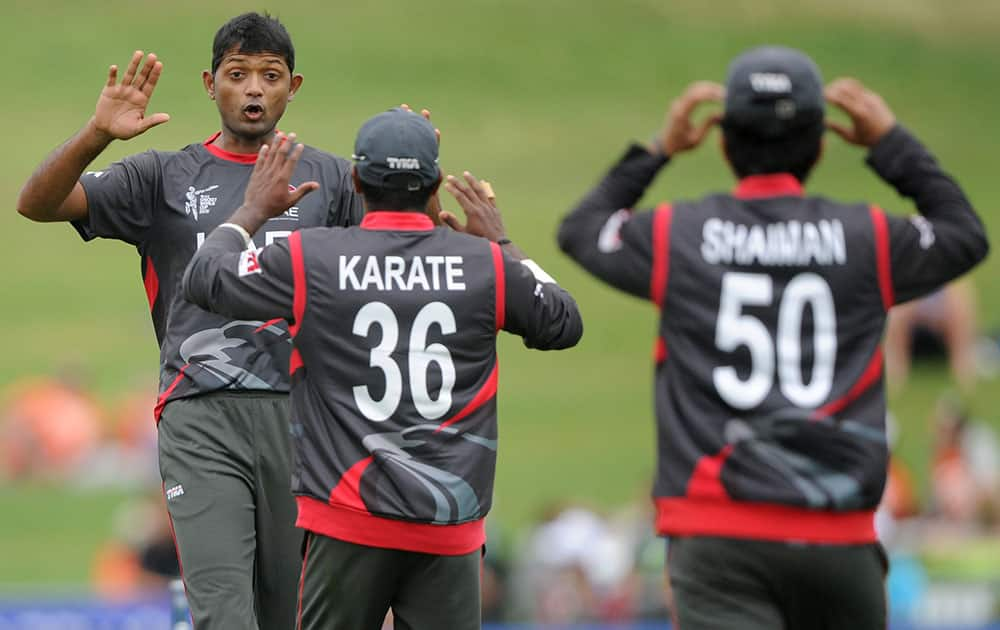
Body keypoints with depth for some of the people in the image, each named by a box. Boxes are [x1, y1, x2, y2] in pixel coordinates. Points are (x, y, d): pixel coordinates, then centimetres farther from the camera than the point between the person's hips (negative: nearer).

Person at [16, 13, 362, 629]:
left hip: (301, 417, 2)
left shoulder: (331, 179, 14)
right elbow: (37, 204, 1)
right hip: (201, 420, -2)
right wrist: (97, 135, -17)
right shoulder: (166, 178, 10)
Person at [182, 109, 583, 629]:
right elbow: (564, 323, 19)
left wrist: (253, 210, 26)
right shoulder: (485, 264, 1)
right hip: (451, 528, 1)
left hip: (347, 526, -1)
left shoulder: (308, 258, -4)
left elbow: (203, 279, 10)